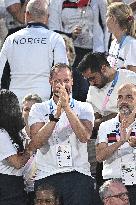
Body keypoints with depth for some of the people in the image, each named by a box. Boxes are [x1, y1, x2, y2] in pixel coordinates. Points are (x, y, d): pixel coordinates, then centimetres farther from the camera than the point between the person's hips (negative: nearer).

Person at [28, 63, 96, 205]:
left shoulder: (84, 108, 10)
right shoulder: (39, 109, 10)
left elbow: (84, 137, -10)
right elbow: (36, 143, -6)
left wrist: (67, 107, -15)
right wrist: (56, 115, -15)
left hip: (79, 176, 0)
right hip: (47, 176, 0)